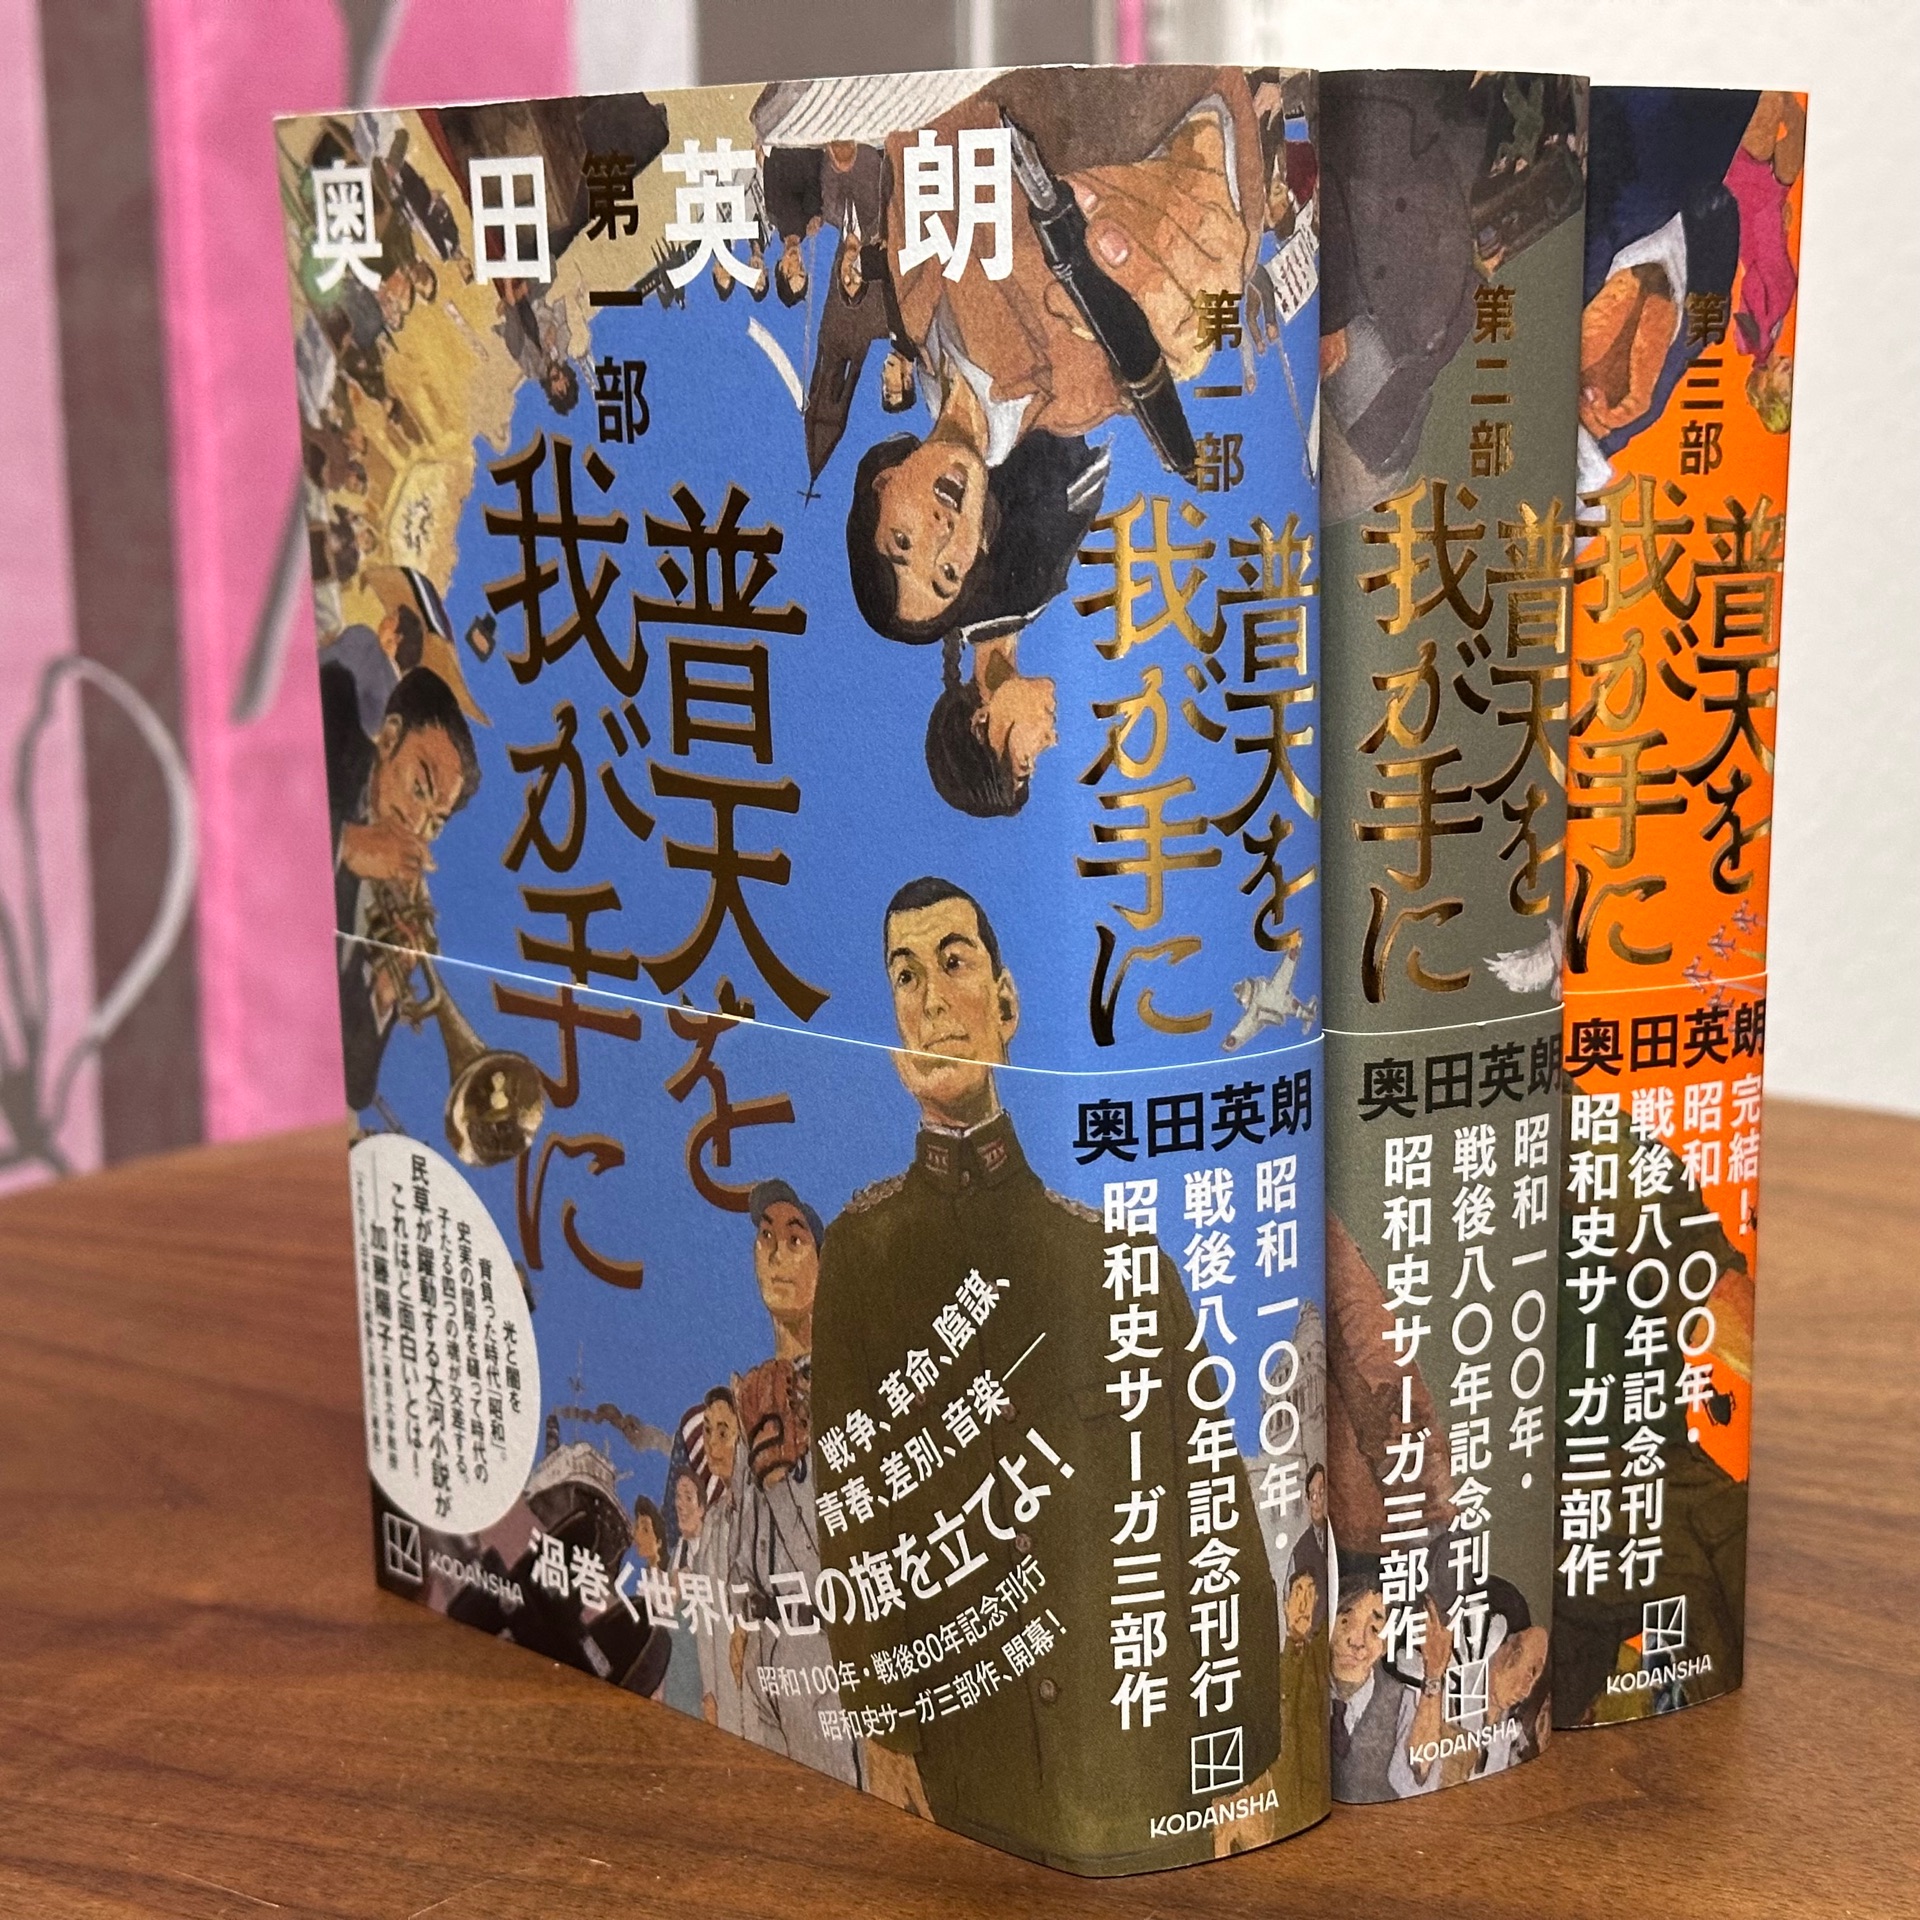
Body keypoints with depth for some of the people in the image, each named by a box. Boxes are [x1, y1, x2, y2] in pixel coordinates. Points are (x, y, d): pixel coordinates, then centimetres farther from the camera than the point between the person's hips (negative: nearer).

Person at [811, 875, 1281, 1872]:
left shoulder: (1108, 1236, 0)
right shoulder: (861, 1246, 2)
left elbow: (1218, 1504, -1)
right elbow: (848, 1503, 4)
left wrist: (1248, 1761, -4)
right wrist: (881, 1725, -1)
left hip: (1139, 1740, 0)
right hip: (961, 1750, 0)